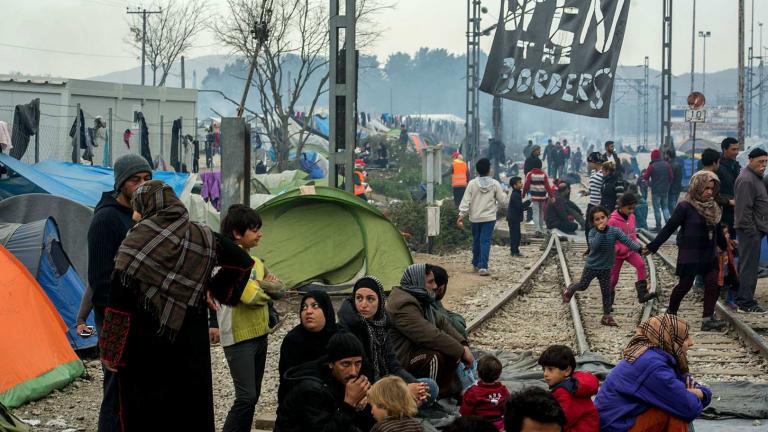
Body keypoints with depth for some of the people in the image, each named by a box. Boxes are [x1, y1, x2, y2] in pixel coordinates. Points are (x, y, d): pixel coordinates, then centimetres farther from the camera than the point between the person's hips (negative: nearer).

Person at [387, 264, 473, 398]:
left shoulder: (420, 299, 10)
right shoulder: (404, 306, -25)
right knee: (446, 355, -28)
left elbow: (441, 322, 9)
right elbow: (431, 336, -30)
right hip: (401, 361, -11)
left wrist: (464, 345, -4)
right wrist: (462, 352, -23)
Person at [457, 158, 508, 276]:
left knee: (476, 241, 18)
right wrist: (503, 194, 20)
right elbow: (503, 201, -1)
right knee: (485, 242, -4)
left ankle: (476, 264, 32)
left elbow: (466, 201, -7)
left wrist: (461, 215, -4)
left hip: (475, 218, 2)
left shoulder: (472, 184, -5)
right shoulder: (495, 184, -6)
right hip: (489, 217, -2)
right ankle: (483, 266, -15)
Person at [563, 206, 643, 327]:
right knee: (583, 286, 16)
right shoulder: (593, 232, -15)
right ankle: (570, 290, 48)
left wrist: (639, 248, -34)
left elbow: (627, 240, -21)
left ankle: (607, 316, 14)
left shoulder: (614, 231, -13)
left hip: (606, 268, 1)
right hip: (591, 266, -1)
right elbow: (593, 246, -32)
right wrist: (600, 232, -36)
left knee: (606, 292, 5)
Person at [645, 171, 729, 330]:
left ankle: (708, 319, -2)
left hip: (709, 254, 6)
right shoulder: (685, 207, -15)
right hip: (690, 255, -6)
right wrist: (652, 247, -12)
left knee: (712, 283, -4)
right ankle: (670, 314, 23)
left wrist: (725, 247, 29)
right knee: (685, 284, 3)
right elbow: (669, 228, -12)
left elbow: (717, 230, 19)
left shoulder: (713, 207, 5)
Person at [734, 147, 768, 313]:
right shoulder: (746, 180, -17)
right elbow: (744, 209, -21)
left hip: (754, 229, 11)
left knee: (747, 265, 14)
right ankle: (746, 303, -7)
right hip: (751, 230, -11)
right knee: (750, 266, -9)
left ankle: (742, 298, 21)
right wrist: (750, 230, -22)